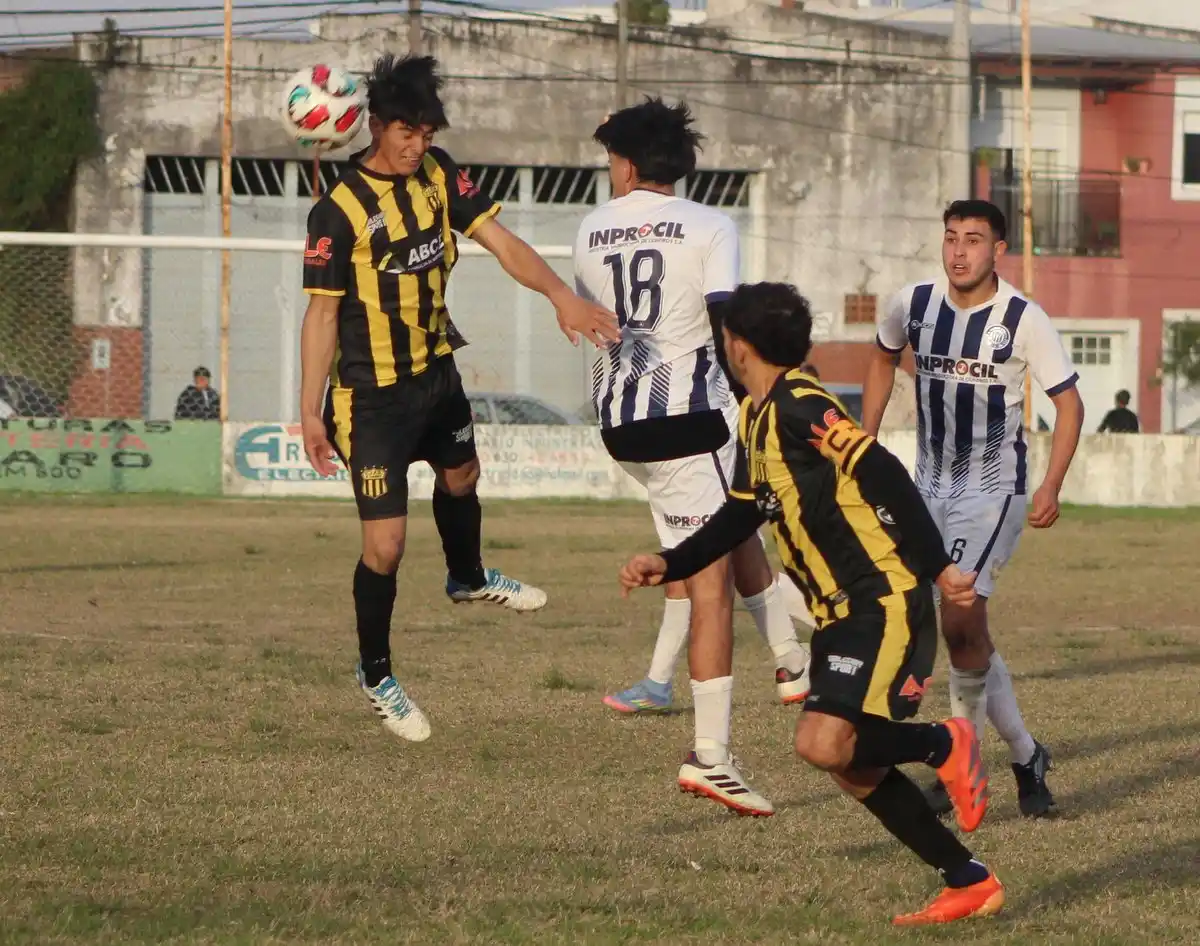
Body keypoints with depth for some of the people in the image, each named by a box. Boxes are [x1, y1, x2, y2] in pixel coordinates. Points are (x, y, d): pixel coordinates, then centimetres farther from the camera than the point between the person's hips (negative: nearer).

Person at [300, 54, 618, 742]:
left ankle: (468, 578, 60)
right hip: (372, 395, -7)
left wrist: (560, 294, -26)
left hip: (436, 374, 7)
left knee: (460, 477, 30)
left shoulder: (438, 175, -4)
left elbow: (499, 240, -10)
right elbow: (322, 313, -17)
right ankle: (376, 676, 14)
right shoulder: (340, 211, -21)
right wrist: (310, 411, -18)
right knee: (385, 544, -6)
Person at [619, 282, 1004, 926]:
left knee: (824, 743, -24)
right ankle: (970, 883, 16)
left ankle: (944, 746, 2)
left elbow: (883, 476, -23)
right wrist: (668, 565, 15)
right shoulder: (756, 417, 14)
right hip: (840, 613, 10)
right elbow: (743, 513, 24)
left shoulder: (801, 407, -16)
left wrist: (935, 566, -27)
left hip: (885, 604, -10)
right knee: (849, 764, 8)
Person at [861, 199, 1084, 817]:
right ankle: (1026, 757, 18)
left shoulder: (1024, 320, -12)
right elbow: (883, 360, 21)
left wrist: (1051, 489, -15)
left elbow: (1068, 402, -6)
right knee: (968, 633, 4)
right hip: (930, 487, 5)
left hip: (993, 489, -5)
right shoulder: (912, 305, 0)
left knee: (961, 619, -19)